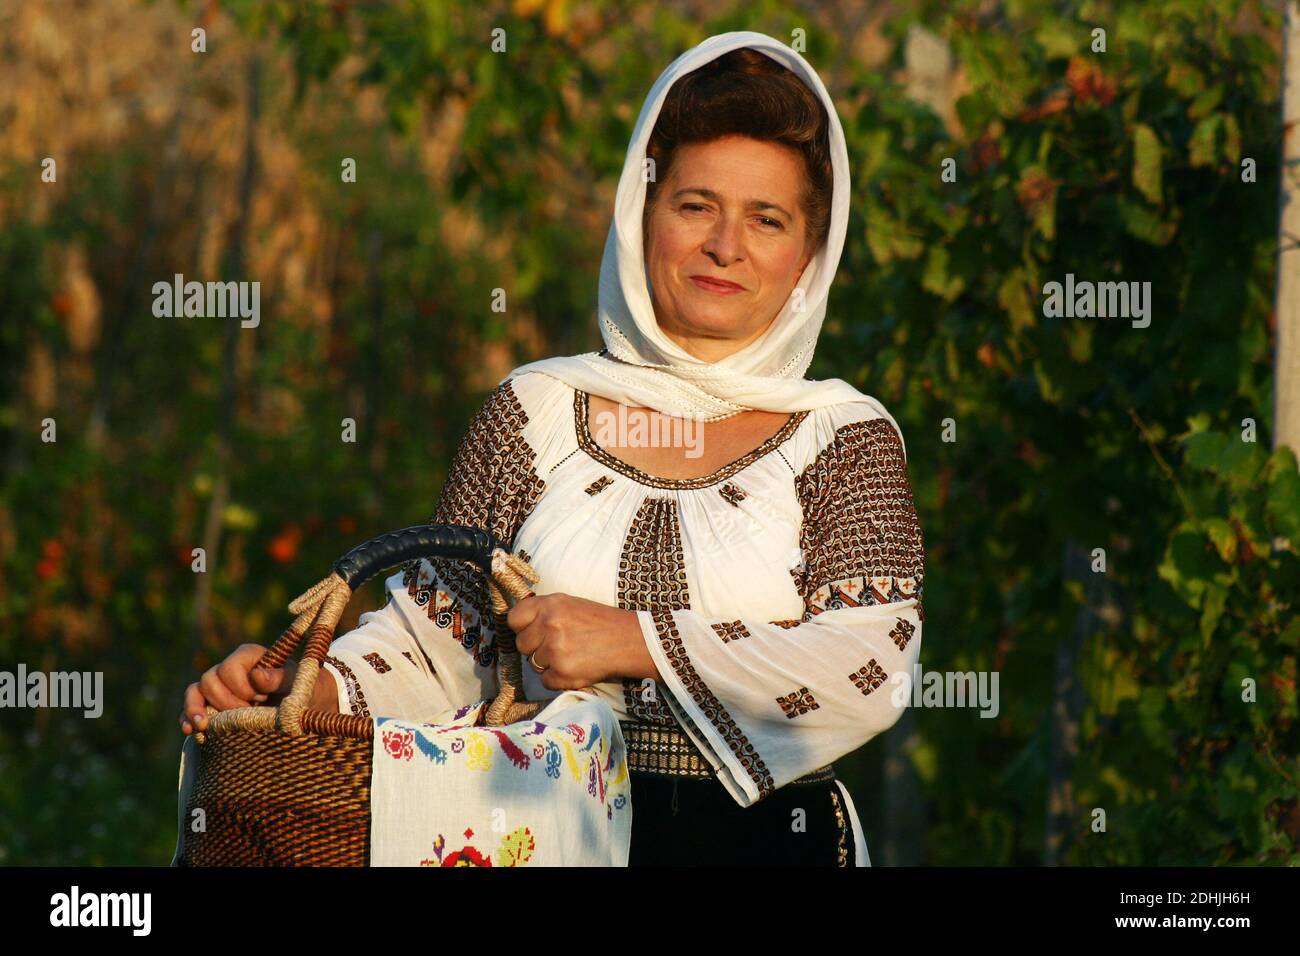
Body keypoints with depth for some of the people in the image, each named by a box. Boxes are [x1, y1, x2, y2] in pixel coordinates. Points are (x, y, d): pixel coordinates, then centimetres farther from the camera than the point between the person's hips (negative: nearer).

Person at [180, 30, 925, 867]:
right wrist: (305, 689, -11)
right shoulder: (538, 410, 9)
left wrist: (635, 641, -16)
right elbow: (439, 634, 8)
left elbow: (876, 668, -13)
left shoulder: (846, 438, 3)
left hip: (768, 839, 4)